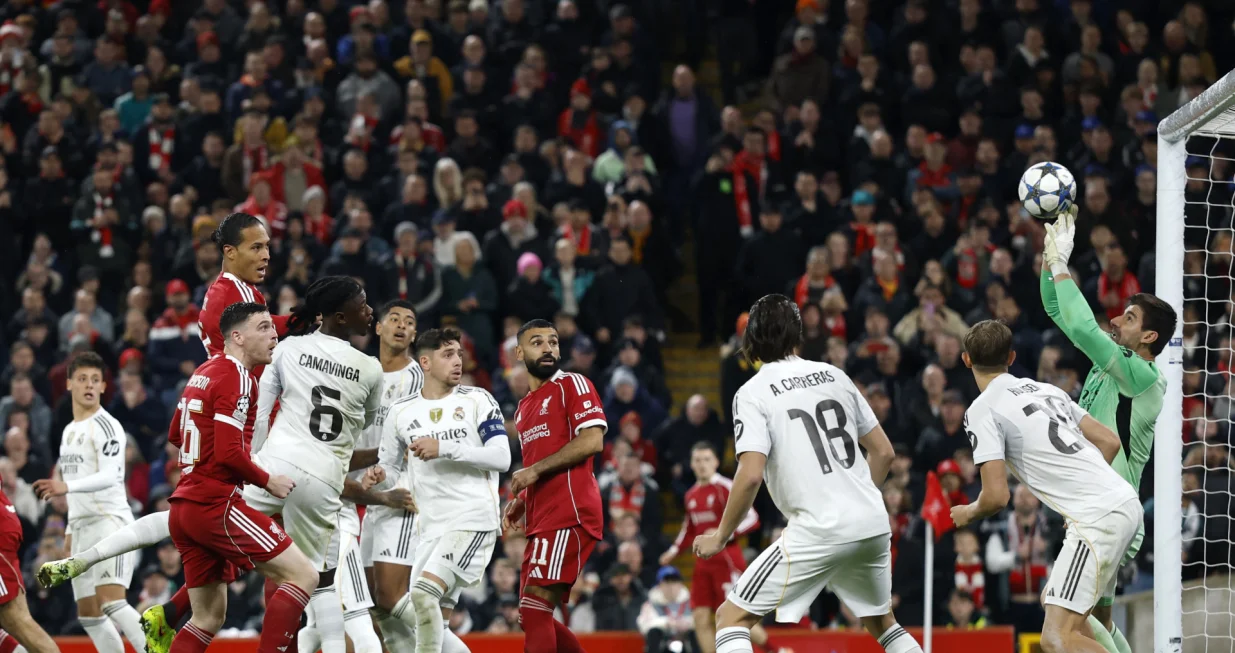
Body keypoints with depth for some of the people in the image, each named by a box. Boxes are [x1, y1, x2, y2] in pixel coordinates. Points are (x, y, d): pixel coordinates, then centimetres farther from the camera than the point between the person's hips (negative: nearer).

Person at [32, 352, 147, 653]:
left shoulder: (106, 425, -8)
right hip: (82, 526, 9)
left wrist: (66, 486, -36)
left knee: (111, 602, -25)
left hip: (110, 520, -9)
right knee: (88, 614, 8)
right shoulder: (69, 431, 19)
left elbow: (111, 475, -22)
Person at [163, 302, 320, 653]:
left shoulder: (203, 372, 17)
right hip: (216, 504, -10)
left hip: (183, 506, 10)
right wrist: (267, 481, -6)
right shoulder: (238, 377, -11)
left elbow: (175, 435, 29)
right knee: (303, 575, -8)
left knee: (209, 617, 12)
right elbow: (229, 453, -19)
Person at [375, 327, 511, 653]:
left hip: (474, 521, -6)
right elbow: (388, 466, 21)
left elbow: (501, 457, -10)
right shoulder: (402, 412, 11)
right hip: (431, 528, 6)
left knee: (424, 594, -22)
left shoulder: (477, 400, 0)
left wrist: (444, 449, -18)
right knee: (434, 627, 3)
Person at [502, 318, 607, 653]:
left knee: (534, 610, -15)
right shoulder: (524, 407, 24)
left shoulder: (572, 385, -1)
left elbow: (592, 441, -15)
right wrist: (519, 502, 14)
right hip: (543, 519, 9)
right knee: (535, 617, 8)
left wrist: (534, 470, -14)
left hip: (568, 514, -9)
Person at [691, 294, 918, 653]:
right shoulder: (833, 376, 13)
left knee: (731, 617, 2)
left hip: (819, 530, -6)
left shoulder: (753, 392, -3)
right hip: (873, 525, 6)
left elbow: (750, 475, -14)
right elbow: (884, 452, 16)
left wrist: (721, 536, -2)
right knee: (881, 622, 27)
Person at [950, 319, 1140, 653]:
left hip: (1098, 518, -9)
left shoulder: (982, 410, -4)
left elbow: (996, 497, -9)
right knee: (1054, 602, 27)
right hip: (1127, 500, 9)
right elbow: (1110, 441, 20)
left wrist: (968, 514, 12)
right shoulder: (1047, 390, 19)